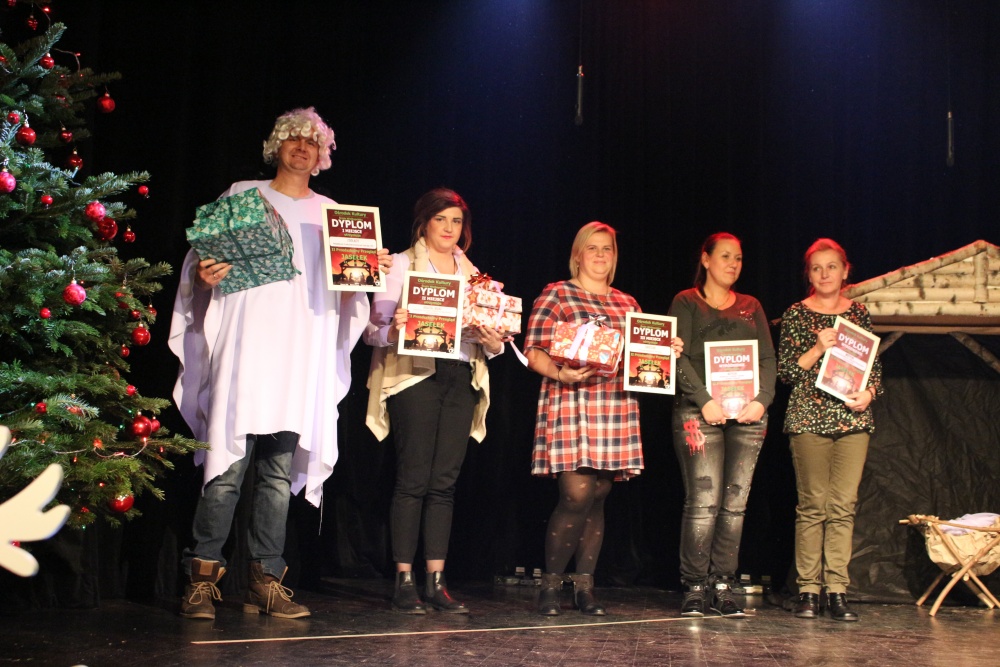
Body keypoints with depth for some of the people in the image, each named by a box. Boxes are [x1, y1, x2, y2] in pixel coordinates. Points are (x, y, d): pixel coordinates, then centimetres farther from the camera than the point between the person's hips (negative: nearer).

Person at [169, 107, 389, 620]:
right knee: (230, 466, -9)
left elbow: (345, 283, 20)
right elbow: (205, 258, 12)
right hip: (245, 346, -3)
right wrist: (204, 273, -10)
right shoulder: (243, 195, 13)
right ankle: (201, 578, -2)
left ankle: (265, 582, 4)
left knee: (280, 471, 1)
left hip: (303, 355, 3)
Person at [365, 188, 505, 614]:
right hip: (415, 375, -4)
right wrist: (394, 329, -23)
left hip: (461, 379, 4)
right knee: (413, 478, -8)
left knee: (445, 481, 1)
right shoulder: (401, 265, 6)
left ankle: (436, 581, 3)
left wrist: (493, 343, -5)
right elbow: (375, 329, -2)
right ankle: (403, 581, -5)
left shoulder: (472, 273, 20)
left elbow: (487, 332, 17)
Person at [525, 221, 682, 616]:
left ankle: (585, 586, 12)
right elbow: (534, 353, -2)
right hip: (570, 409, -5)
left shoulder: (627, 303, 20)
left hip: (616, 413, 5)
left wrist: (668, 351, 4)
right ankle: (551, 584, 1)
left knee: (598, 498, 5)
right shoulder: (556, 295, 4)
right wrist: (561, 373, -20)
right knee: (577, 496, -13)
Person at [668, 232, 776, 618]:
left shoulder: (751, 307, 22)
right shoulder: (687, 303, 9)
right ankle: (694, 588, -7)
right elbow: (679, 357, -2)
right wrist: (705, 400, -15)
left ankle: (723, 587, 2)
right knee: (703, 501, -12)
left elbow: (768, 358, 14)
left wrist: (762, 399, -5)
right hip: (699, 411, -4)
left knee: (735, 503, -1)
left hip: (747, 414, 4)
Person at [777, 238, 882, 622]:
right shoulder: (796, 314, 5)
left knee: (843, 506, -2)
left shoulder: (859, 314, 13)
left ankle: (837, 590, 0)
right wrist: (818, 349, -12)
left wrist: (869, 392, -2)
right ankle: (808, 590, 1)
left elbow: (875, 366, 17)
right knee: (812, 505, -3)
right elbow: (785, 371, 0)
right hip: (810, 416, -2)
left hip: (852, 418, 3)